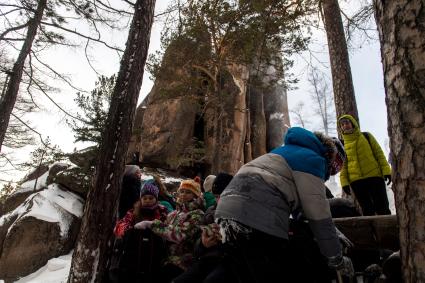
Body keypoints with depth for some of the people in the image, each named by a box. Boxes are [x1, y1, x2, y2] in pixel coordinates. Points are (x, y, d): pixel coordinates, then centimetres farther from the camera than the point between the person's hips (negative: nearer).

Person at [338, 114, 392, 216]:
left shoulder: (367, 136, 9)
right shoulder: (342, 145, 11)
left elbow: (379, 153, 6)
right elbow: (343, 165, 10)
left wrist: (386, 170, -5)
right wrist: (344, 182, -1)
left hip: (375, 176, -1)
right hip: (356, 181, 1)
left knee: (382, 208, -1)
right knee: (367, 211, 6)